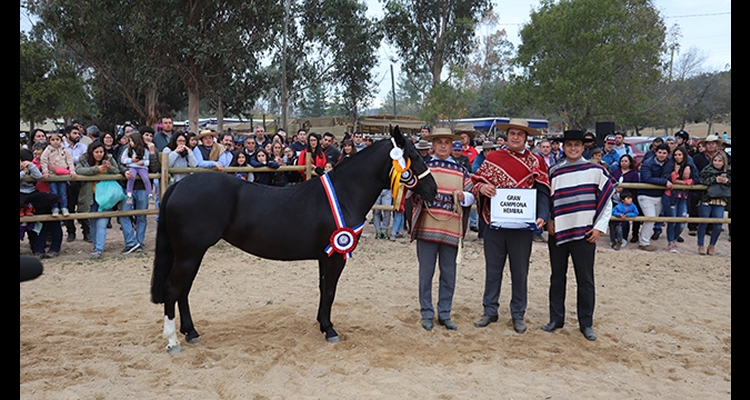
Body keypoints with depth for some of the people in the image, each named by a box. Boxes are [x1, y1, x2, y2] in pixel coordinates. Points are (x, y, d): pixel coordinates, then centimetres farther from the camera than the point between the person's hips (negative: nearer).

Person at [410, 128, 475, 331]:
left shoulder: (461, 170, 11)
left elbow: (472, 197, 13)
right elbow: (409, 191, 7)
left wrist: (463, 196, -9)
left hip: (451, 229, 2)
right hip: (427, 228, -2)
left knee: (449, 274, 9)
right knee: (426, 272, 4)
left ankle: (444, 314, 21)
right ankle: (427, 314, 16)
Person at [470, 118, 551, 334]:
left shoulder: (535, 162, 4)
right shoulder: (492, 158, 8)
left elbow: (542, 192, 0)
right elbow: (476, 183, 10)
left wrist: (542, 216, -16)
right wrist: (481, 188, -15)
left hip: (522, 226, -1)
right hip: (494, 224, 1)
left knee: (520, 272, 8)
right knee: (492, 269, 10)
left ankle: (518, 315, 21)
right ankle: (490, 311, 23)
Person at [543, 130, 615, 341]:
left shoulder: (596, 171, -1)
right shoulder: (554, 172, 7)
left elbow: (607, 200, 1)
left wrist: (600, 227, -5)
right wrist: (548, 220, 2)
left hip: (584, 234, -2)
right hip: (558, 233, 3)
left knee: (585, 280, 3)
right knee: (557, 278, 10)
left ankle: (586, 324, 14)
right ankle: (556, 319, 21)